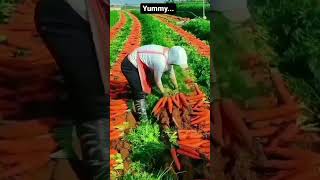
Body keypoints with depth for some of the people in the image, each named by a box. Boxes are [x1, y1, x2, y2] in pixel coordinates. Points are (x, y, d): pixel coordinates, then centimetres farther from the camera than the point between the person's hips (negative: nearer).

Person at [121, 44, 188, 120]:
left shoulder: (168, 54, -5)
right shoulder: (161, 62, -32)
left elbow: (172, 73, 12)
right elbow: (157, 80, -16)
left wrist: (176, 88, 26)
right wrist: (164, 94, 2)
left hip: (137, 63, 10)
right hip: (130, 66, -9)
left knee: (145, 88, 19)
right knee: (140, 93, -9)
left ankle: (144, 108, 37)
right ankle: (143, 119, 2)